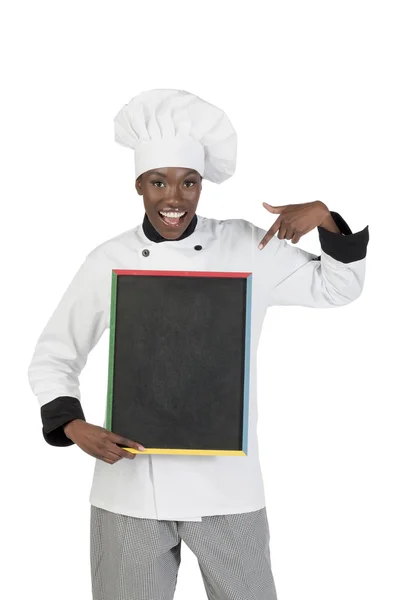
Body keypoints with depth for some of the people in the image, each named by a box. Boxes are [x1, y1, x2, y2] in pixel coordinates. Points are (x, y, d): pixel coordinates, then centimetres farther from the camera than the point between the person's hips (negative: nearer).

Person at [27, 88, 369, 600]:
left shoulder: (248, 248, -1)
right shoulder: (109, 263, -2)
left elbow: (337, 288, 8)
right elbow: (53, 357, 5)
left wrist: (325, 216, -9)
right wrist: (75, 428, -12)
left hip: (227, 484, 0)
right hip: (131, 486, 0)